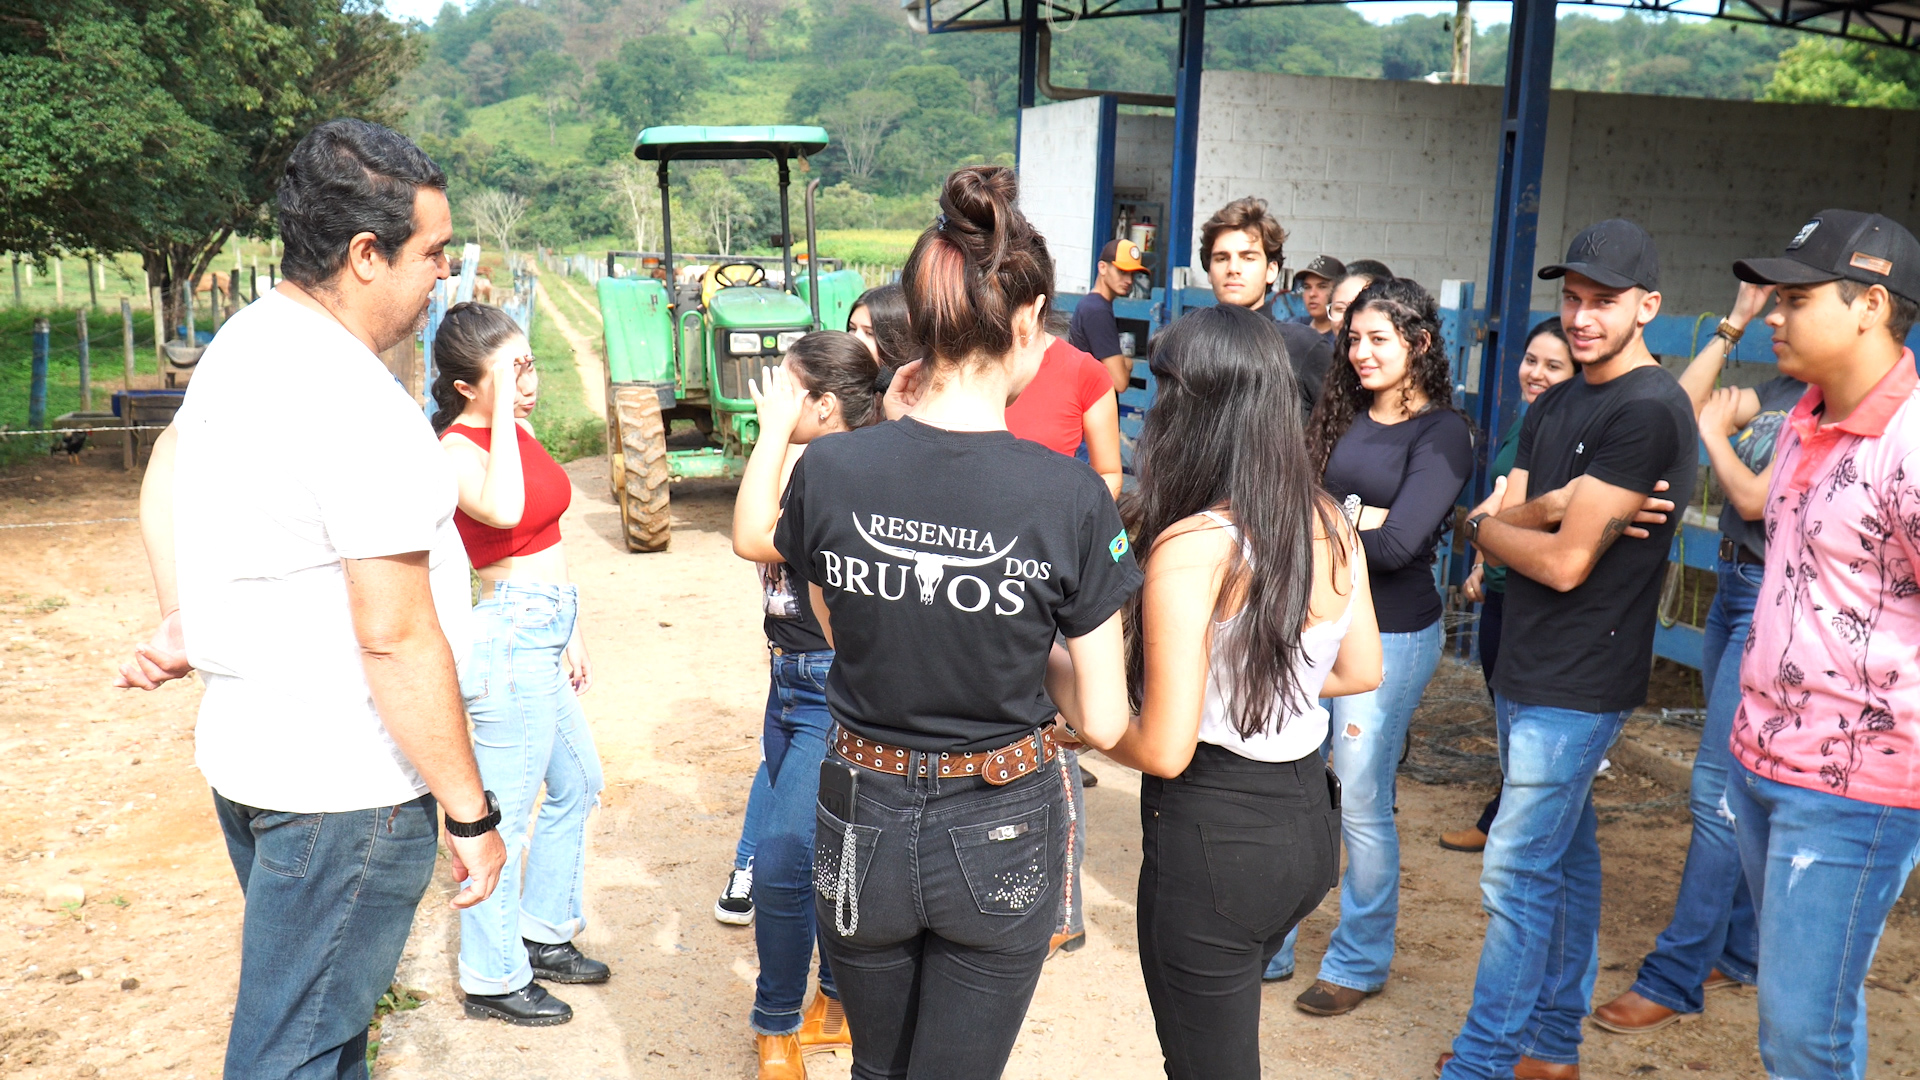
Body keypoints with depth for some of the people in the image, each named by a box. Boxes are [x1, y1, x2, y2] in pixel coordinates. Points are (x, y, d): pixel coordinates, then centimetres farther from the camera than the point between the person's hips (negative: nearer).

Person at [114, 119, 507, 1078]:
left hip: (245, 750, 9)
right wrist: (469, 813, -17)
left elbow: (166, 472, 21)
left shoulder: (242, 342, 5)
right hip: (343, 788, -9)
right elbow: (396, 639, -25)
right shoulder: (364, 413, -25)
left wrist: (180, 623, 18)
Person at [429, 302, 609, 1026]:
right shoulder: (458, 450, -17)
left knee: (578, 785, 22)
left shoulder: (516, 430, 10)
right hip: (509, 634, -10)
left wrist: (571, 633, 18)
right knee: (505, 814, 2)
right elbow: (504, 511, -40)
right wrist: (502, 409, -32)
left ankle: (543, 933, 38)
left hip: (546, 630, 10)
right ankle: (493, 980, 18)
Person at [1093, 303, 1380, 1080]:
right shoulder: (1329, 523, -1)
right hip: (1309, 818, 7)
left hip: (1214, 836, -7)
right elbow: (1361, 672, 12)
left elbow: (1165, 749, -21)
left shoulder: (1193, 546, -23)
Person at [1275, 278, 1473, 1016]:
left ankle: (1360, 962, 21)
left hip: (1389, 634, -6)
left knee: (1361, 803, 2)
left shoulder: (1442, 432, -8)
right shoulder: (1342, 415, 11)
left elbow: (1399, 544, -18)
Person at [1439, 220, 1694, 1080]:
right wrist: (1550, 509, -17)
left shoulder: (1649, 409, -16)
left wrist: (1488, 522, -2)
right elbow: (1494, 521, 4)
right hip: (1525, 671, 9)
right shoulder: (1555, 406, 13)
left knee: (1516, 871, -5)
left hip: (1578, 684, -9)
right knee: (1564, 857, 16)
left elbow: (1563, 563, -20)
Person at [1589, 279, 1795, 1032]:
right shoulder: (1776, 393, 11)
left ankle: (1673, 979, 0)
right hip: (1733, 591, 9)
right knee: (1738, 789, 16)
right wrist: (1733, 325, 7)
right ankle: (1739, 950, 29)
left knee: (1719, 790, -7)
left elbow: (1756, 498, -18)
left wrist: (1715, 431, -3)